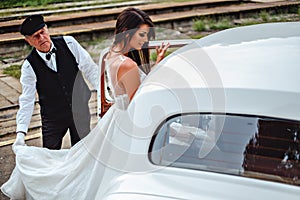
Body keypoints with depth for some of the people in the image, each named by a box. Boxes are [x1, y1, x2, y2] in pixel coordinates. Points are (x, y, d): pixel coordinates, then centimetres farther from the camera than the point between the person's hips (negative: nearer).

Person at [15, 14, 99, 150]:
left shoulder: (69, 43, -9)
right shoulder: (29, 66, -12)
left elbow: (90, 69, -3)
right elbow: (27, 100, -10)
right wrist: (21, 132, -17)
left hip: (80, 113, 1)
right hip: (53, 117, -1)